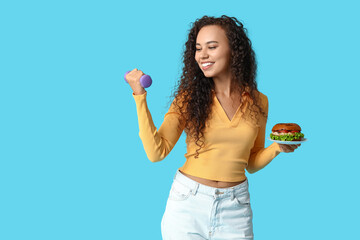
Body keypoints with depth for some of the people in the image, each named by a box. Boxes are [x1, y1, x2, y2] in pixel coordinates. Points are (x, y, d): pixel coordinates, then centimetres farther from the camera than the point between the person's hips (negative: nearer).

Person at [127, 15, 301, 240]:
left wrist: (277, 148, -6)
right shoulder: (189, 97, -3)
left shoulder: (258, 102, 3)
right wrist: (140, 96, -14)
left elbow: (252, 164, 12)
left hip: (235, 207, 2)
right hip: (187, 202, -1)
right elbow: (156, 152, -13)